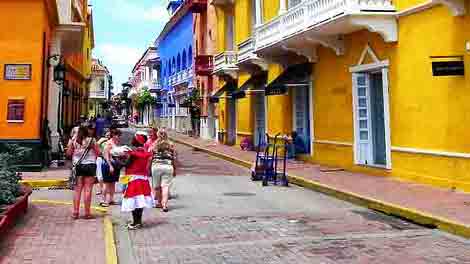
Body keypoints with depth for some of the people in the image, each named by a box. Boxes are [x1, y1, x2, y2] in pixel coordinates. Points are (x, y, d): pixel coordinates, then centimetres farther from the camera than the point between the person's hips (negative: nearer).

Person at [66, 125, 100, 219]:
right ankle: (87, 213, 4)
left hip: (78, 166, 2)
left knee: (77, 190, 8)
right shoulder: (91, 140, -3)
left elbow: (68, 153, 8)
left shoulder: (73, 141, 2)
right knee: (88, 190, 1)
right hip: (90, 165, -2)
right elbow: (98, 152, -1)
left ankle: (75, 212, 11)